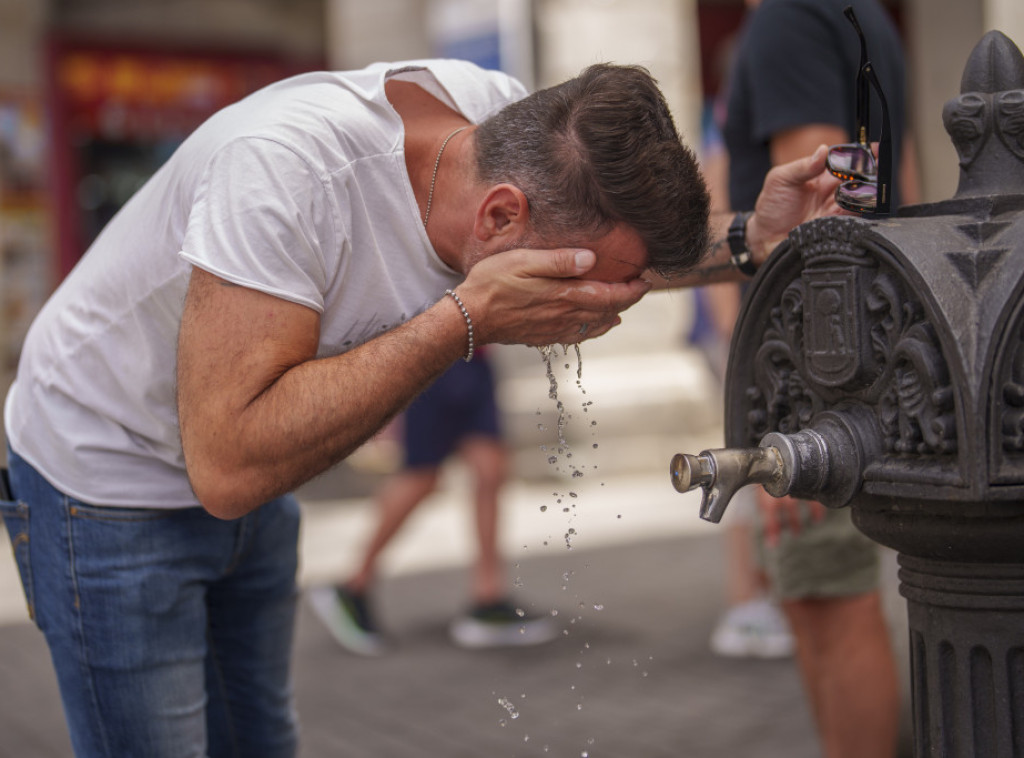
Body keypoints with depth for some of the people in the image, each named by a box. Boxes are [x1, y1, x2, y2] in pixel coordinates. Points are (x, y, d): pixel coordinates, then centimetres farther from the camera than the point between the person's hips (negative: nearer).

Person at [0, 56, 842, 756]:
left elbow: (628, 246, 3)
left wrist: (749, 239, -18)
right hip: (107, 476, -6)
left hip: (250, 479, 6)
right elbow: (228, 465, -40)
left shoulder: (507, 119, -17)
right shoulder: (287, 165, -38)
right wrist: (466, 321, -40)